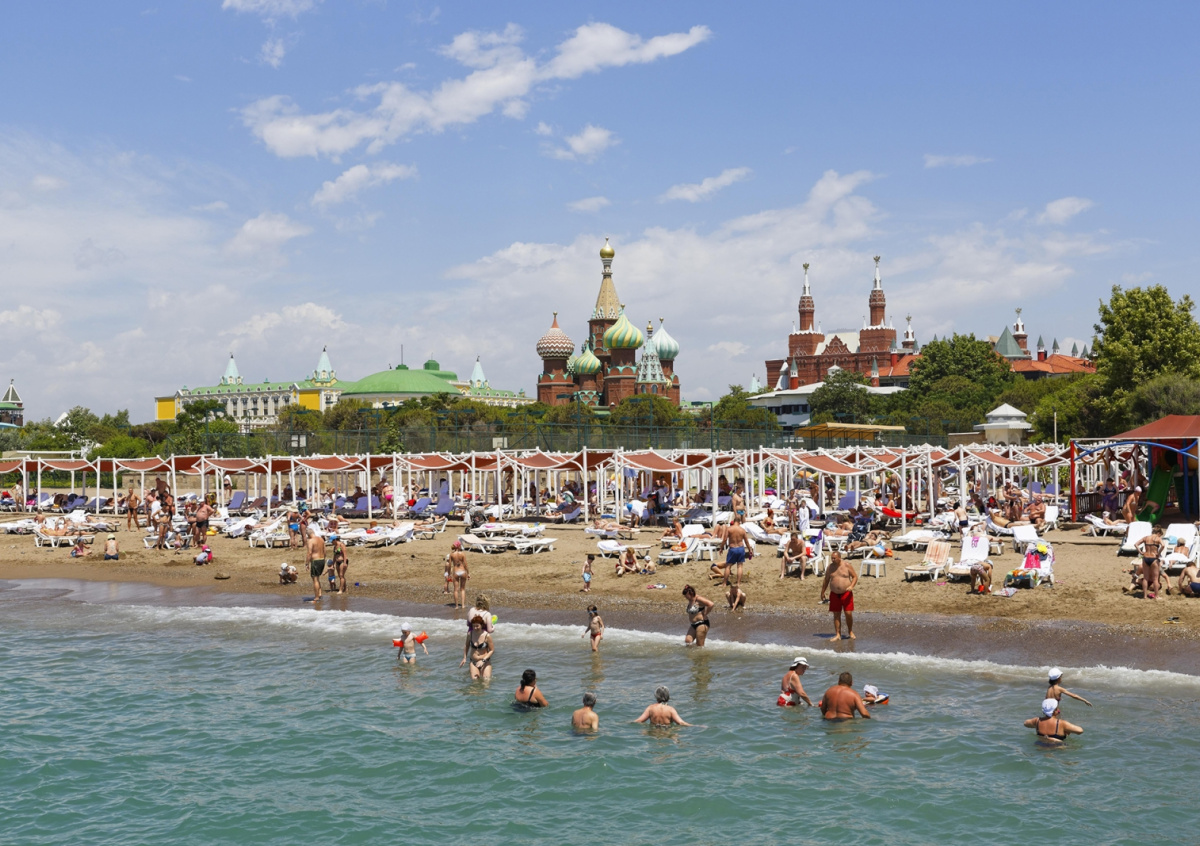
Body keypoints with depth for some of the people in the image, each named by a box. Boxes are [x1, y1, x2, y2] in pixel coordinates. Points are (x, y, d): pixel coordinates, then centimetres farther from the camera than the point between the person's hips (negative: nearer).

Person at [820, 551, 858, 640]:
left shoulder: (847, 565, -4)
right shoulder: (830, 567, 4)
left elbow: (855, 577, -2)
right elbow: (826, 580, 13)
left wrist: (851, 586, -19)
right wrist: (822, 593, 15)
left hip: (846, 594, -3)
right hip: (834, 594, 3)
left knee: (848, 613, -6)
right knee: (836, 615, 2)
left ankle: (850, 632, 15)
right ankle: (838, 635, 7)